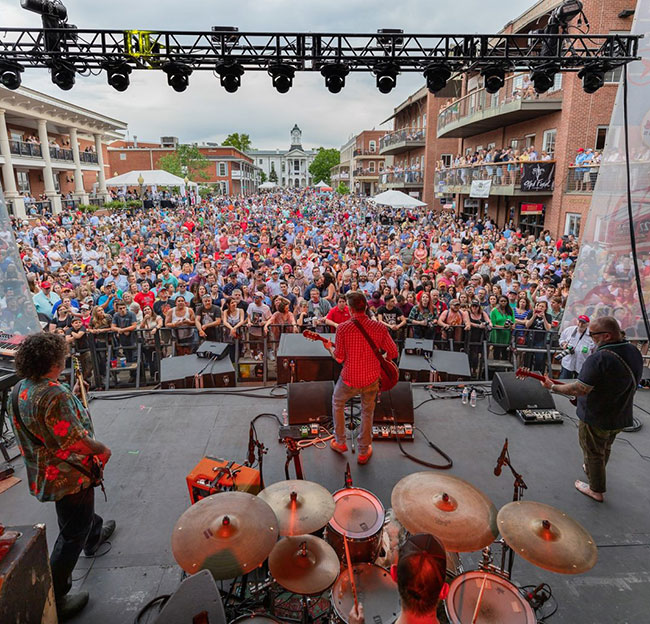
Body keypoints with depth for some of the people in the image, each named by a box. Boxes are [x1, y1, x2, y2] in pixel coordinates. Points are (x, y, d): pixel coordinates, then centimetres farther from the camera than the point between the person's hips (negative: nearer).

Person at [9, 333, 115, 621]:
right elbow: (75, 441, -33)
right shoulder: (55, 394, -32)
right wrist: (102, 449, -15)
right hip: (68, 475, -10)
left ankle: (94, 536, 59)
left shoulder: (20, 389, -3)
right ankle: (55, 600, 18)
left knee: (81, 510, 35)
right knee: (72, 536, 7)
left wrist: (72, 396, 11)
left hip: (42, 471, 10)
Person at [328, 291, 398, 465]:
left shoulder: (343, 328, -17)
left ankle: (340, 442, 38)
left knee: (337, 403, 28)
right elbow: (393, 353, -5)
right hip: (371, 379, 1)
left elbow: (339, 358, -11)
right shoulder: (380, 327, -11)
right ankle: (363, 452, 33)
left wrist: (330, 347, 9)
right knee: (367, 412, 22)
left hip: (349, 379, -1)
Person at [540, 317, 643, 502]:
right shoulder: (634, 352, -6)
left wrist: (552, 387, -19)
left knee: (593, 453, 15)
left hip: (596, 419, -8)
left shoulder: (599, 358, -33)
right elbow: (632, 382, 10)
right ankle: (594, 471, 54)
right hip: (622, 417, 8)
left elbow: (580, 390, -32)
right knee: (605, 448, 30)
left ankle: (596, 490, 31)